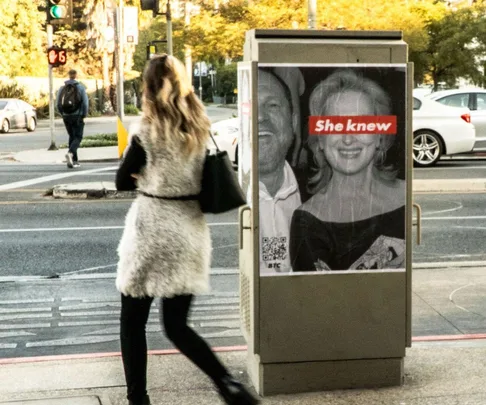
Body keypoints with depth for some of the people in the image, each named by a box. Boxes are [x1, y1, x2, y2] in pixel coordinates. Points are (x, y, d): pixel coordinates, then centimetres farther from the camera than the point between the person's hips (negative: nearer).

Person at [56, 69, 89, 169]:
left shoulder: (62, 88, 4)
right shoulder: (80, 87, -5)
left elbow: (58, 103, 4)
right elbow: (85, 102, -10)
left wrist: (63, 114, 14)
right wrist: (84, 115, 0)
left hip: (66, 116, 4)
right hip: (77, 116, -3)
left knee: (72, 136, 14)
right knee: (78, 137, 2)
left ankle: (74, 160, 14)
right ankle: (70, 152, -25)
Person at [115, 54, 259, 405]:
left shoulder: (147, 132, -10)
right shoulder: (202, 129, 4)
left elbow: (123, 182, -1)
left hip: (152, 231, -5)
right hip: (191, 232, 5)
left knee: (132, 322, 11)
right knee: (177, 325, 13)